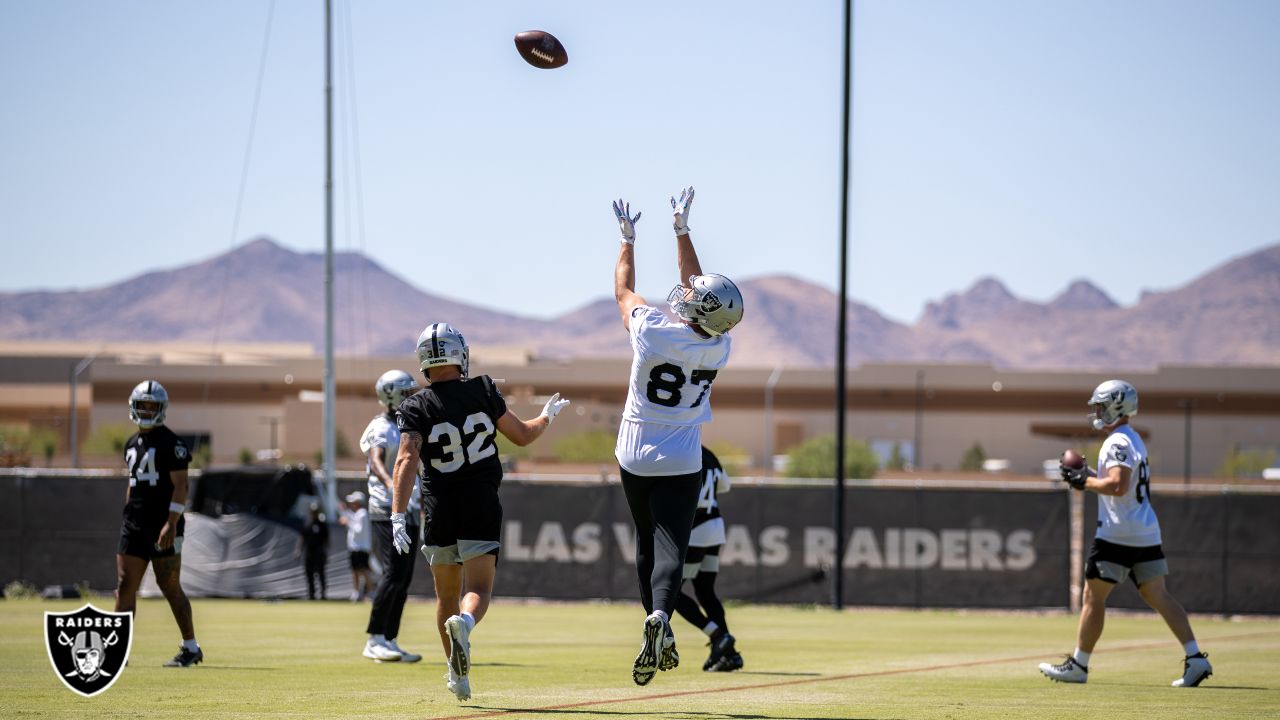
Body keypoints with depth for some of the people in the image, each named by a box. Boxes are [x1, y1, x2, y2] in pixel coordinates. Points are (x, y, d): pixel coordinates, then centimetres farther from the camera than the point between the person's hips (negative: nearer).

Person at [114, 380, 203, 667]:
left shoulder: (170, 443, -8)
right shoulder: (132, 444, 16)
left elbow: (180, 486, -13)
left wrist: (171, 524, -20)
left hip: (163, 527, -7)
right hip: (135, 526, 7)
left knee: (170, 587, -2)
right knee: (125, 586, 0)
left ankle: (191, 648, 9)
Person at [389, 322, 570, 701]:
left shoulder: (416, 409, -4)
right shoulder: (483, 391, -1)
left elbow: (407, 459, -17)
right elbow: (522, 435, 10)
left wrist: (398, 517, -22)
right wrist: (548, 416, 31)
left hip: (439, 510, 1)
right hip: (481, 507, -1)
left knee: (447, 595, 17)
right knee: (478, 589, -5)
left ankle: (458, 674, 22)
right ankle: (464, 623, -40)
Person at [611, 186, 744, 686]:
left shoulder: (652, 333, -17)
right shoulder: (718, 347, -8)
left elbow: (624, 292, 4)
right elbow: (698, 290, 8)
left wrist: (628, 239, 18)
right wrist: (681, 229, 15)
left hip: (636, 457, 0)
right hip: (682, 463, 0)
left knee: (647, 545, 15)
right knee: (670, 548, -8)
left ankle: (657, 628, 16)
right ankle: (661, 616, -32)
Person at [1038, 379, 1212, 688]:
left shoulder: (1117, 442, -13)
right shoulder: (1133, 440, 18)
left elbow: (1118, 486, -24)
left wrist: (1084, 481, -12)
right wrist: (1090, 475, 18)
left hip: (1118, 534, -9)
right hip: (1147, 534, 9)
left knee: (1093, 595, 1)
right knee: (1158, 595, 5)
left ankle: (1078, 665, 7)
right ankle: (1195, 658, -6)